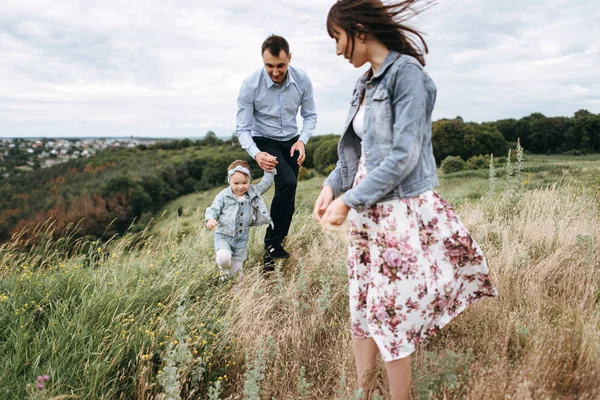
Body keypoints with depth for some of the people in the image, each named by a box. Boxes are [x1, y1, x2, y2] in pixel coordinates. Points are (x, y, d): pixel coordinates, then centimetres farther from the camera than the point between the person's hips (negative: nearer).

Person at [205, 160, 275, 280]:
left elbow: (265, 184, 6)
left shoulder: (253, 192, 0)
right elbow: (213, 209, -6)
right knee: (224, 257, -30)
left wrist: (270, 170, -6)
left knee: (236, 273, 8)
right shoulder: (224, 195, -10)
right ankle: (224, 269, 5)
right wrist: (210, 219, -25)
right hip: (223, 235, -3)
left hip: (242, 238, 3)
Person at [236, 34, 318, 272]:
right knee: (287, 183, -27)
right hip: (264, 142, -4)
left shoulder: (302, 80, -15)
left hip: (291, 142, 4)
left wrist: (302, 140, -21)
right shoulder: (250, 86, -24)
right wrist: (256, 154, -38)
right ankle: (272, 245, -13)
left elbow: (310, 115, -3)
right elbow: (243, 129, -20)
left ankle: (275, 245, 24)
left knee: (287, 198, 6)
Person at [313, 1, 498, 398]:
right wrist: (332, 185, 3)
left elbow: (404, 156, -19)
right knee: (362, 307, 12)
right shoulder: (366, 83, 12)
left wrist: (349, 201, -17)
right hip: (368, 214, 8)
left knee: (390, 312, 1)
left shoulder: (406, 72, -12)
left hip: (401, 213, -8)